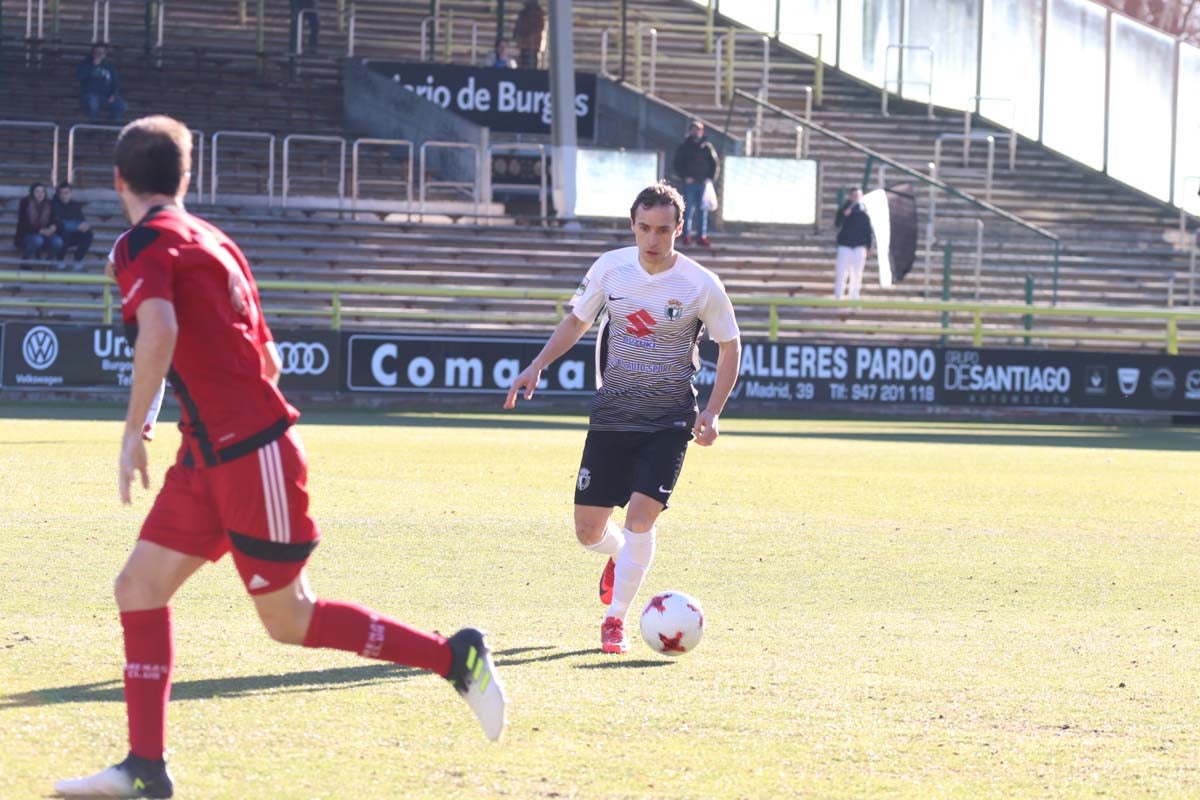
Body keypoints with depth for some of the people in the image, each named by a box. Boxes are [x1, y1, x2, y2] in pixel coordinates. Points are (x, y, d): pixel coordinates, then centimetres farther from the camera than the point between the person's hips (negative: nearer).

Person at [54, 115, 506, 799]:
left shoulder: (145, 244, -10)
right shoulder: (213, 241, 16)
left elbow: (159, 331, -30)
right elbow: (268, 358, 19)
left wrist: (133, 433, -22)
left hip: (252, 456, -9)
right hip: (209, 460, 9)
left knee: (289, 619, 0)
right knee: (140, 589, 5)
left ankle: (456, 657, 9)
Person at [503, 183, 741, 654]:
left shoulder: (701, 286, -10)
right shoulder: (610, 268, -3)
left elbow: (730, 346, 2)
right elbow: (577, 320, 13)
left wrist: (712, 412, -8)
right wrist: (538, 366, 1)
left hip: (669, 421, -3)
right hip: (610, 416, 3)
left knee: (642, 512, -21)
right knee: (588, 531, 3)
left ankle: (615, 620, -6)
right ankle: (621, 556, 40)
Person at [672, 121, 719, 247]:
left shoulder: (707, 146, 8)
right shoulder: (684, 146, 4)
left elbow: (715, 163, 11)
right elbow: (678, 163, 3)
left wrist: (710, 177, -1)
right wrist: (685, 177, -8)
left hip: (703, 183, 2)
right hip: (689, 183, -2)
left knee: (703, 210, 2)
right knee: (689, 209, -2)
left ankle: (702, 236, 5)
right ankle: (686, 235, 2)